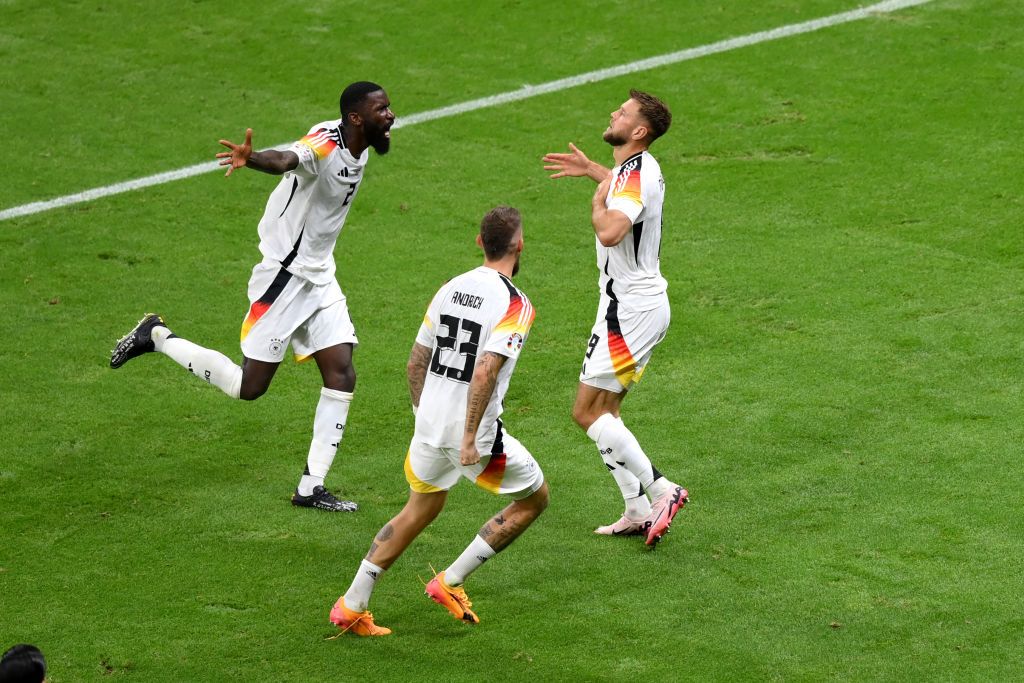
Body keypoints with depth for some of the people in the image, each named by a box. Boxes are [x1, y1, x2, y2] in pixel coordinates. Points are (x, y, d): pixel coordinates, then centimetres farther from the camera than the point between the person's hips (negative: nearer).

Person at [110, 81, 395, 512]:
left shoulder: (359, 149, 3)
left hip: (320, 278, 8)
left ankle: (311, 488, 4)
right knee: (249, 387, -3)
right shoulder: (324, 144, -24)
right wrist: (251, 159, -68)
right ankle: (156, 337, 16)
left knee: (341, 376, -1)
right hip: (285, 277, -8)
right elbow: (286, 160, -47)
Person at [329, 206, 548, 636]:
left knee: (419, 511, 24)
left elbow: (415, 363, 11)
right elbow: (485, 372, -25)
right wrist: (470, 439, -21)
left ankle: (351, 606, 21)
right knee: (534, 498, 16)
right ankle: (450, 582, 12)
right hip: (474, 433, -6)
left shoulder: (450, 289, 6)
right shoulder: (514, 304, -14)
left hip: (429, 426, 7)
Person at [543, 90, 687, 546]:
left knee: (587, 412, -8)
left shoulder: (636, 176, -21)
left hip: (631, 310, -10)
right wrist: (590, 170, 37)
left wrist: (598, 203, -18)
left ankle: (660, 490, -8)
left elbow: (610, 232, -39)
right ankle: (638, 513, 12)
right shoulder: (639, 167, 11)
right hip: (639, 303, 10)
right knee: (603, 411, 12)